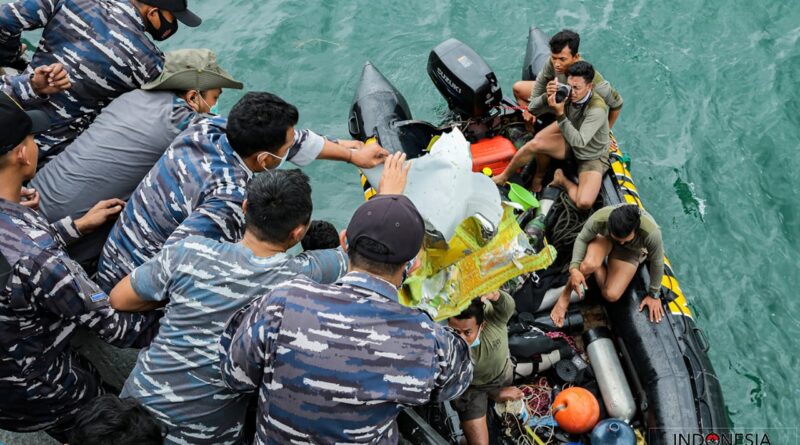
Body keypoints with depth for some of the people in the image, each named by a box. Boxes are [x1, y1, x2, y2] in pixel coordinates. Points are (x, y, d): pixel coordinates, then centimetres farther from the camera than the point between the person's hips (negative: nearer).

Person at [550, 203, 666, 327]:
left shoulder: (651, 232, -41)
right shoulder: (599, 219, -39)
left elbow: (657, 262, -22)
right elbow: (582, 239, -19)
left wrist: (654, 294, -9)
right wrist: (574, 268, -32)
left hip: (631, 250, 0)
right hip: (605, 237, 0)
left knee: (611, 295, -17)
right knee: (588, 265, -34)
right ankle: (565, 296, -8)